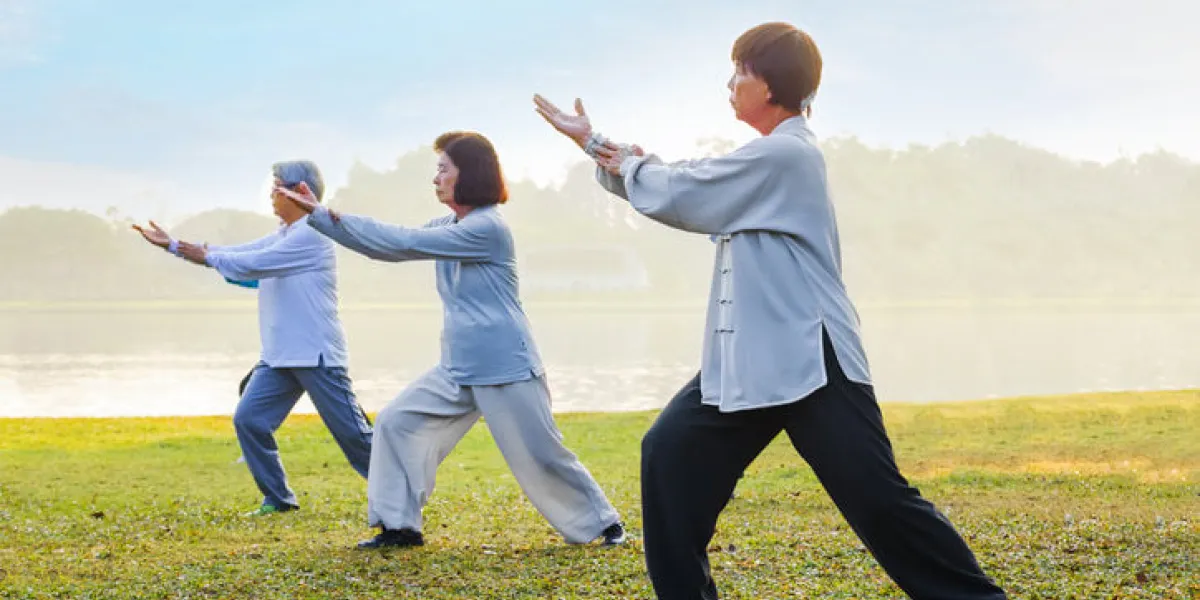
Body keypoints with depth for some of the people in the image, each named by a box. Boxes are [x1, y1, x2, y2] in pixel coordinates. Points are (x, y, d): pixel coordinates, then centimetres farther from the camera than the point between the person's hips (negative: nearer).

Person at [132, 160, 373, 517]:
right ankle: (277, 498, 8)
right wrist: (172, 245, 14)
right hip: (278, 357, 9)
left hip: (316, 356, -9)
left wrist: (207, 256, -4)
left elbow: (251, 265, -18)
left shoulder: (310, 236, -14)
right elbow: (235, 255, 16)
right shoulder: (282, 237, 17)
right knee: (249, 419, -1)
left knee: (351, 431, -4)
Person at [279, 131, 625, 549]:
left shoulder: (487, 228, -18)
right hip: (457, 369, 9)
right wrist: (320, 216, 4)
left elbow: (404, 243, -20)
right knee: (396, 422, 3)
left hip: (505, 368, -9)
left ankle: (603, 524, 14)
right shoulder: (450, 227, 10)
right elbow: (393, 247, 10)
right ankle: (400, 526, 8)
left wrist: (328, 216, -16)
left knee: (541, 457, -3)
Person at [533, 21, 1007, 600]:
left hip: (811, 361, -10)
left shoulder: (783, 153, -15)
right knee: (669, 457, 4)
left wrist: (630, 164, 8)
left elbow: (675, 196, -13)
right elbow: (688, 193, 22)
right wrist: (591, 141, 19)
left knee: (879, 500, -11)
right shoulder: (766, 158, 17)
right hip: (747, 362, 10)